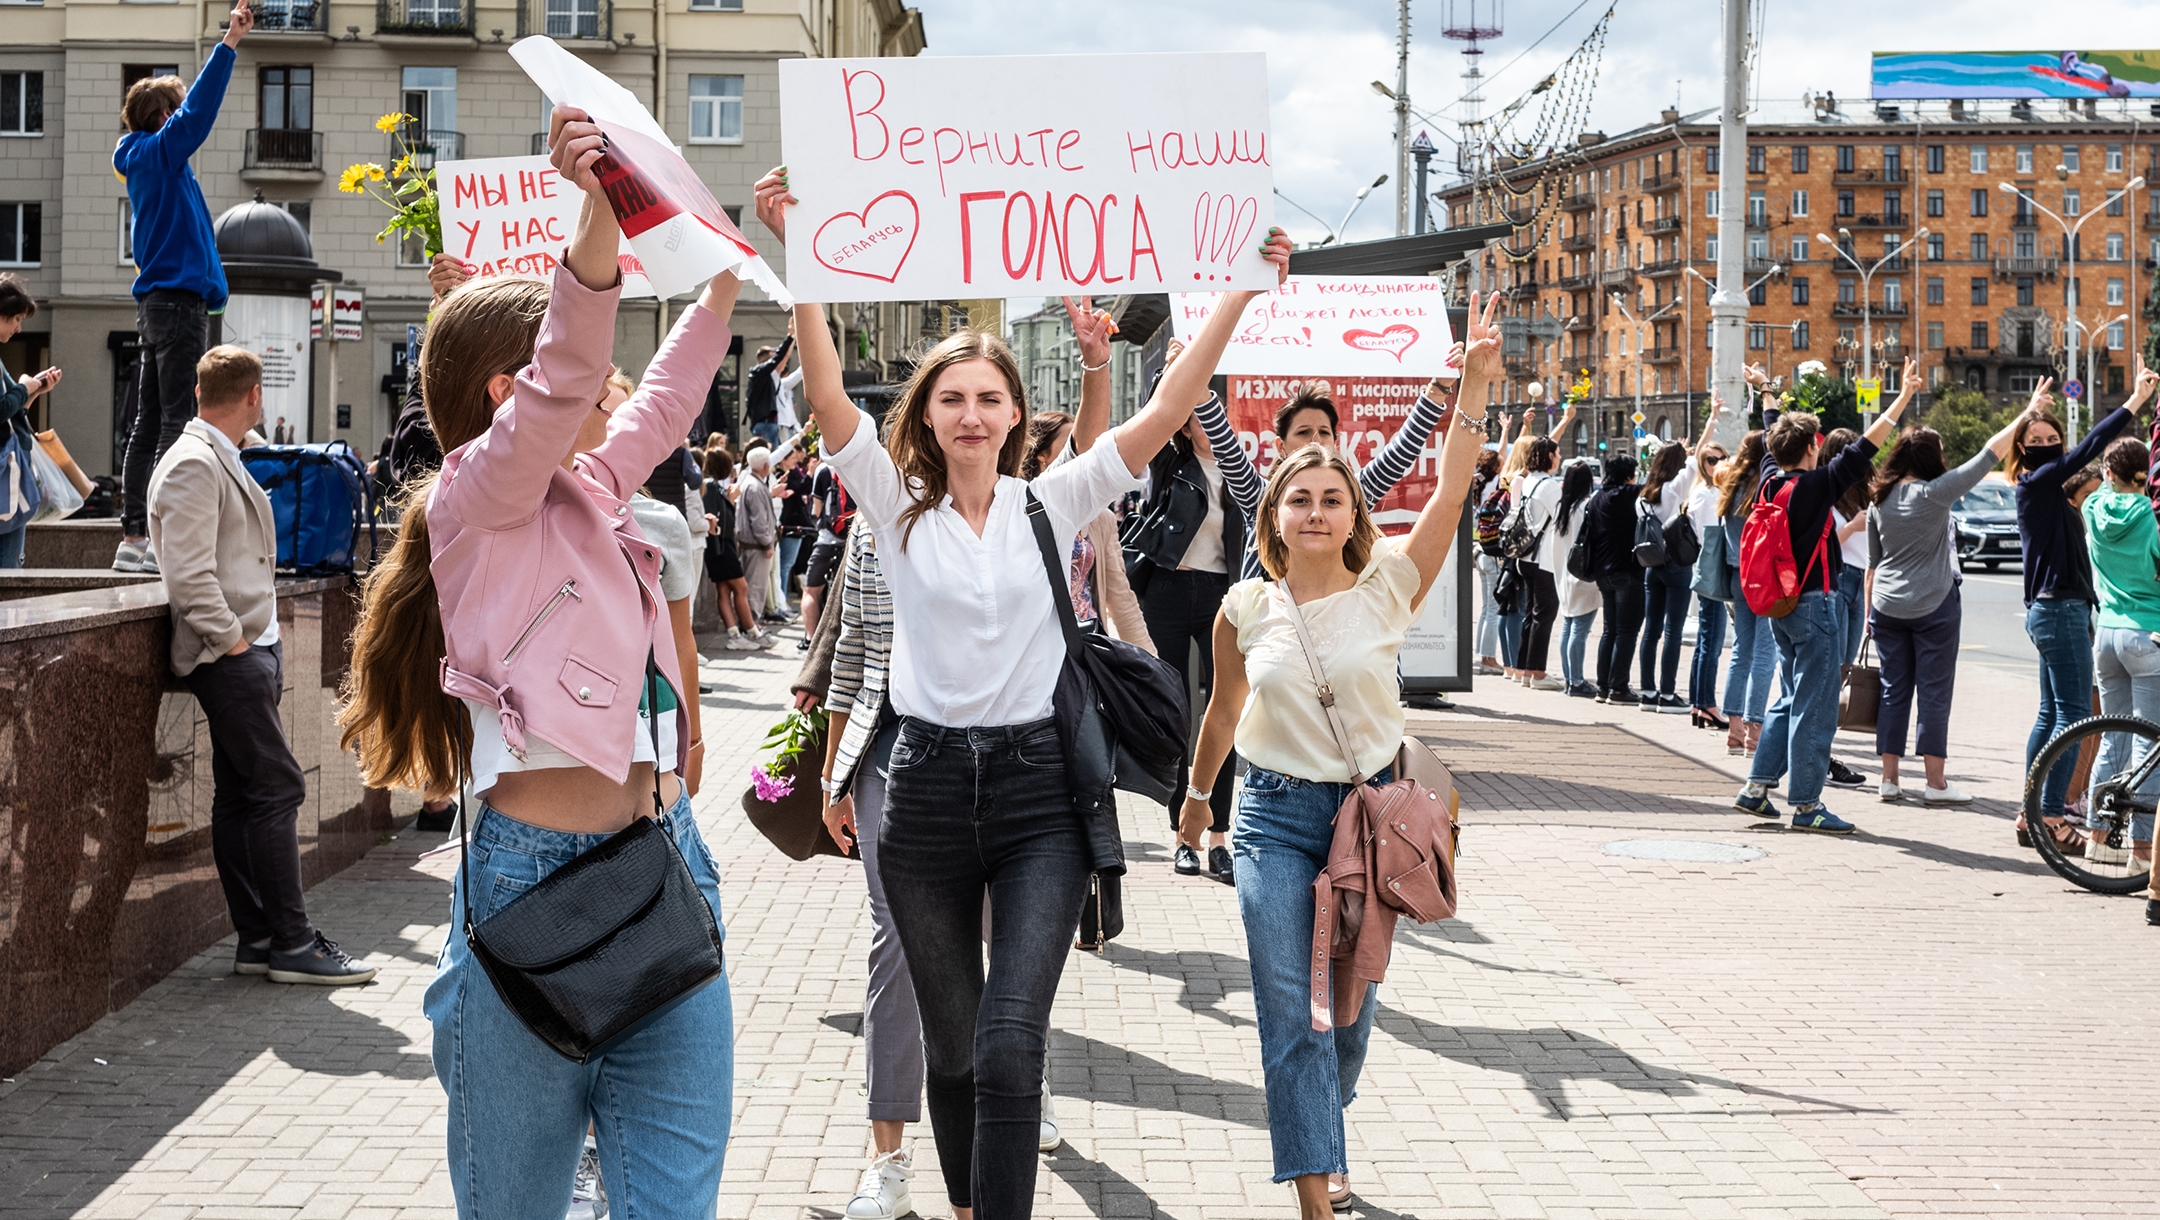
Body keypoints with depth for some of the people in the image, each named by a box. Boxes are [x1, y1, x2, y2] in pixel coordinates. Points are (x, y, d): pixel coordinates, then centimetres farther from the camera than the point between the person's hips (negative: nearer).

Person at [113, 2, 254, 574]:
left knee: (150, 422, 9)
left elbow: (196, 110, 31)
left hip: (159, 305, 10)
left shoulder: (151, 159, 18)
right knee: (176, 421, -12)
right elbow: (197, 110, -17)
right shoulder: (158, 152, -9)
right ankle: (162, 540, -16)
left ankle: (134, 538, 9)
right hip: (178, 303, -10)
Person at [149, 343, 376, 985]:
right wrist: (234, 641, -15)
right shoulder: (192, 465, -13)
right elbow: (188, 575, -20)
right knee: (278, 789, -9)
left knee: (240, 796, 10)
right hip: (230, 656, -10)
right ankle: (291, 943, -6)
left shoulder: (222, 462, 18)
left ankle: (256, 938, 14)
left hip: (252, 649, 10)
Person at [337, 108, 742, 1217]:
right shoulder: (479, 496, -6)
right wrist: (599, 222, -39)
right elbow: (561, 383, -25)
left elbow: (666, 398, 33)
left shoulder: (594, 487, 16)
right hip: (539, 883, -7)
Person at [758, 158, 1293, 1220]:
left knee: (1010, 1045, -15)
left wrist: (1240, 296, -11)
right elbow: (828, 399, -9)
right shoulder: (898, 509, 4)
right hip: (929, 785, 1)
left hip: (1037, 786, -1)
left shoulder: (1052, 505, 5)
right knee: (950, 1044, 12)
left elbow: (1164, 413, -2)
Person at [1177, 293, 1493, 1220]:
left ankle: (1323, 1138, 39)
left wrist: (1475, 386, -22)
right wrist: (1198, 792, 26)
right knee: (1288, 1009, -7)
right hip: (1275, 814, 0)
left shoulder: (1387, 587, -5)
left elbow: (1451, 493, -14)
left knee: (1353, 1003, 12)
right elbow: (1224, 710, 14)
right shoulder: (1245, 609, -1)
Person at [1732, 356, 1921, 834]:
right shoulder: (1815, 486, -17)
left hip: (1781, 607, 9)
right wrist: (1904, 397, -16)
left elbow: (1771, 439, 22)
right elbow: (1863, 449, -19)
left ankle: (1756, 787, 16)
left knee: (1788, 701, 18)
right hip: (1813, 607, -9)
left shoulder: (1770, 481, 4)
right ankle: (1806, 805, -1)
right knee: (1814, 709, -3)